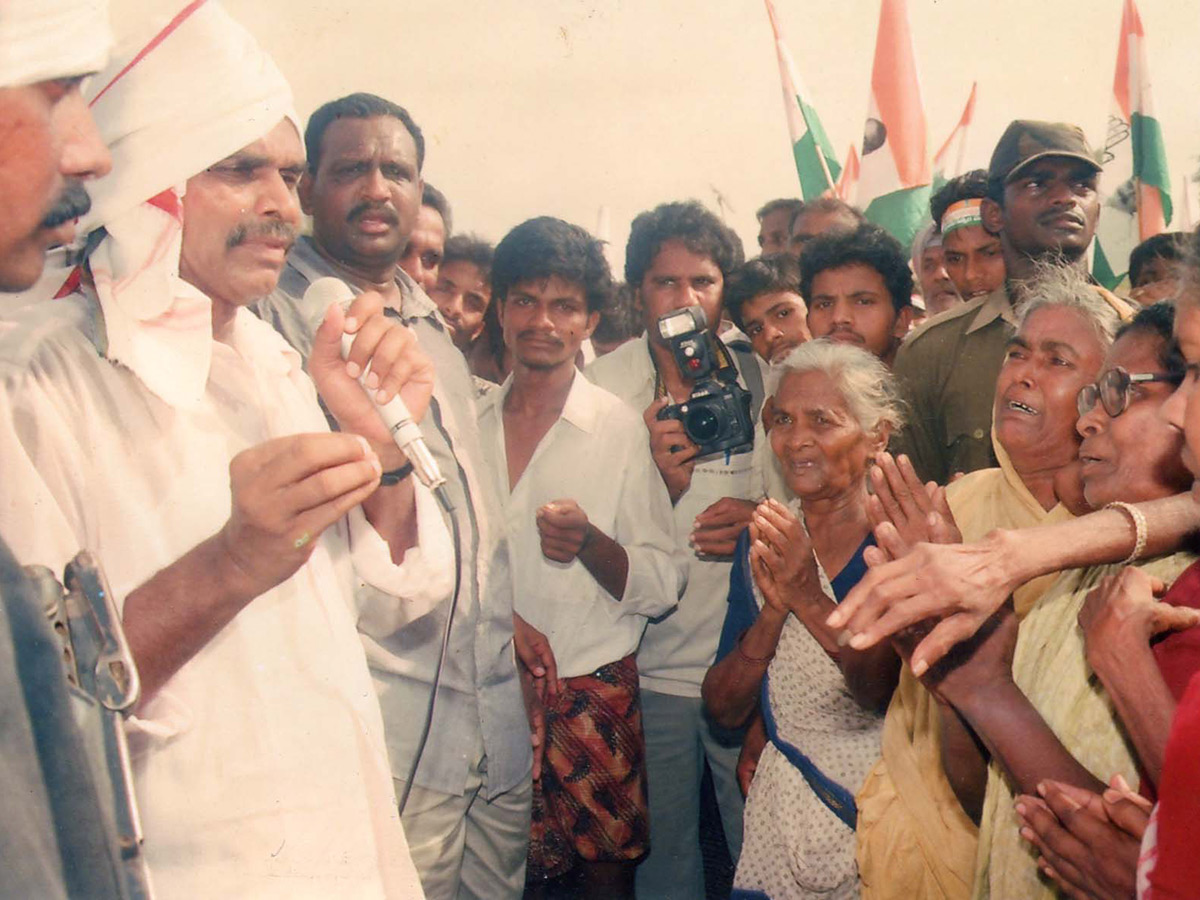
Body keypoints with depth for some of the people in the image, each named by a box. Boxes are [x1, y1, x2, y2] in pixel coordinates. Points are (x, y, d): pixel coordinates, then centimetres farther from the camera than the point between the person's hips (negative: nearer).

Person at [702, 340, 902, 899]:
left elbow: (890, 690, -22)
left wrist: (811, 599, -32)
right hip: (783, 808, 4)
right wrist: (773, 610, -18)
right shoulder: (763, 540, 2)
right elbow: (723, 709, -3)